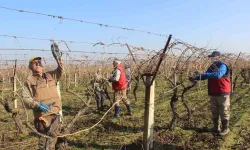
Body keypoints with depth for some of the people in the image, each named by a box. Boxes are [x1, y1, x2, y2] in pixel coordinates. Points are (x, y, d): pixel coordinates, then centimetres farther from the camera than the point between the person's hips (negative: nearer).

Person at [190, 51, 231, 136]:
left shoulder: (222, 66, -14)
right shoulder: (211, 67, 11)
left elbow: (218, 75, -32)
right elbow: (206, 76, 15)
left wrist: (205, 75, -31)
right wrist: (195, 78, 0)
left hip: (223, 93, -8)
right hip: (213, 94, 8)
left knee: (224, 112, 2)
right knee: (214, 112, 14)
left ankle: (225, 129, 14)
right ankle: (216, 127, 25)